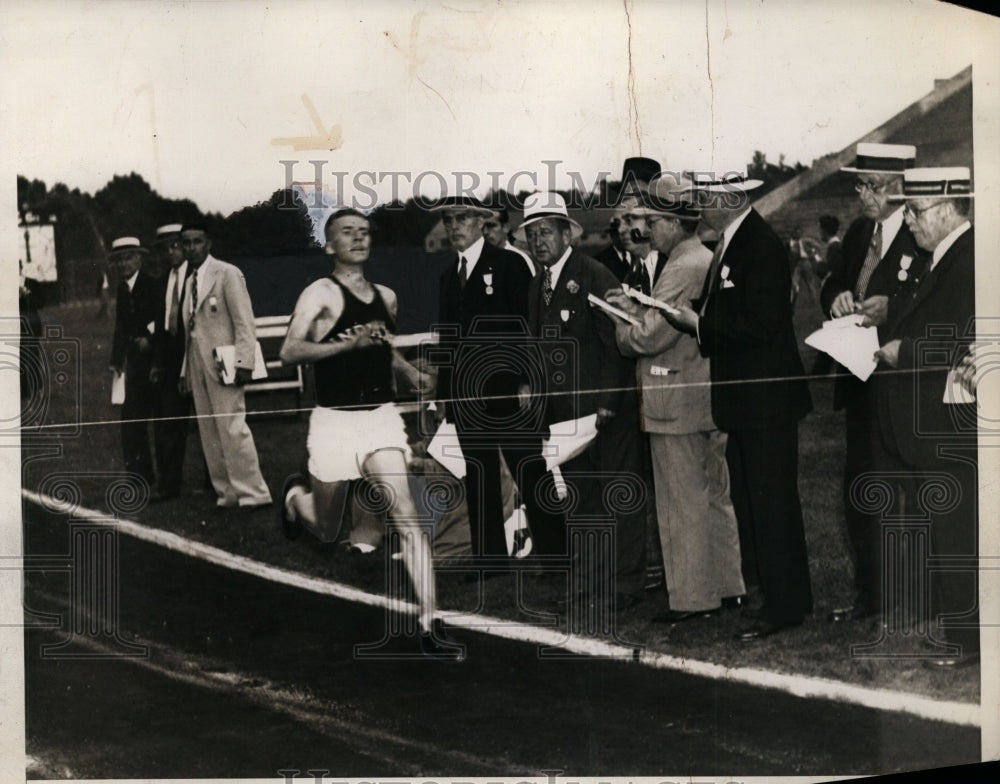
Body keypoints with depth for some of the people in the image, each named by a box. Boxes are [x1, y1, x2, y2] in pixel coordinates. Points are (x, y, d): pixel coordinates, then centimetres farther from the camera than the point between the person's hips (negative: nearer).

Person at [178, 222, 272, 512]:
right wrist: (185, 371, 12)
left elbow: (244, 322, -10)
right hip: (198, 365, 7)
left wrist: (243, 363, -17)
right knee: (209, 434, 6)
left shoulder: (227, 273, -4)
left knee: (232, 429, -11)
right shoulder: (190, 282, 17)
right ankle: (227, 494, 11)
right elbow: (190, 329, 17)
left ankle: (252, 493, -6)